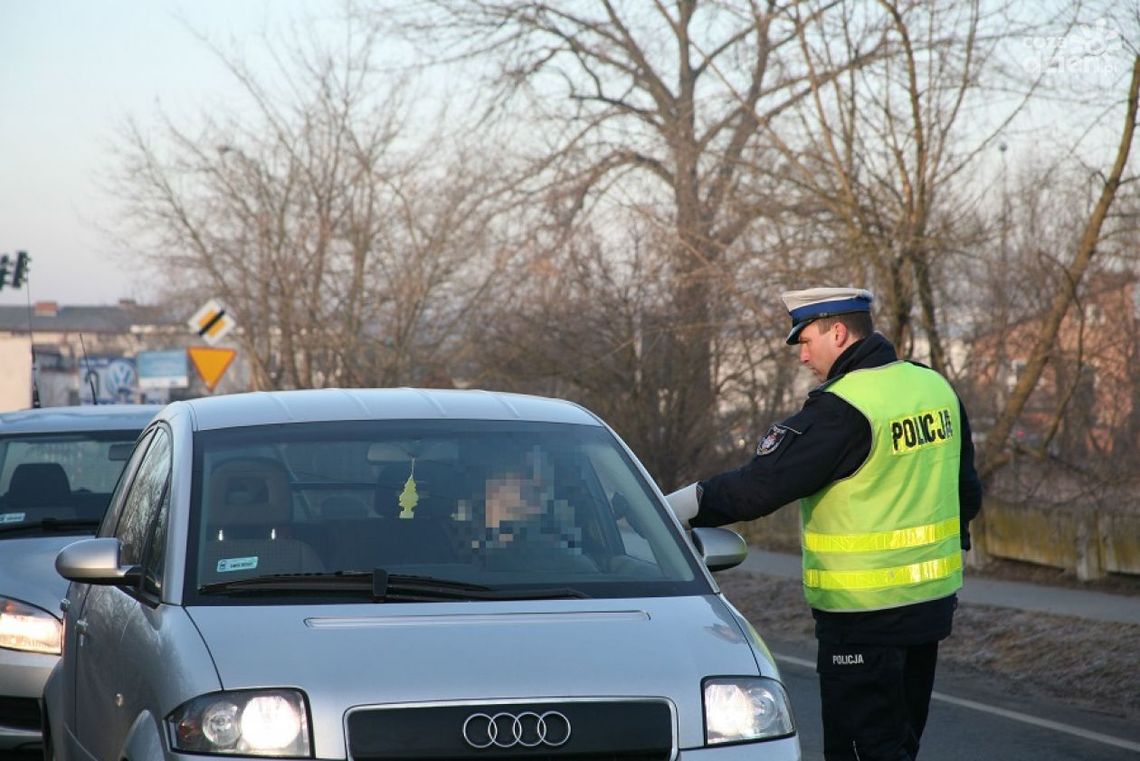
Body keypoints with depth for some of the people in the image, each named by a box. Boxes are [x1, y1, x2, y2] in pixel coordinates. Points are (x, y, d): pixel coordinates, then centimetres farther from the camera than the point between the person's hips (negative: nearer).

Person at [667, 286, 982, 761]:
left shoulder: (841, 410, -19)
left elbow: (764, 484, -20)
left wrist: (687, 505, -11)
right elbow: (967, 493, 15)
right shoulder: (936, 389, 6)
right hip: (933, 601, 8)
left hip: (864, 616, -8)